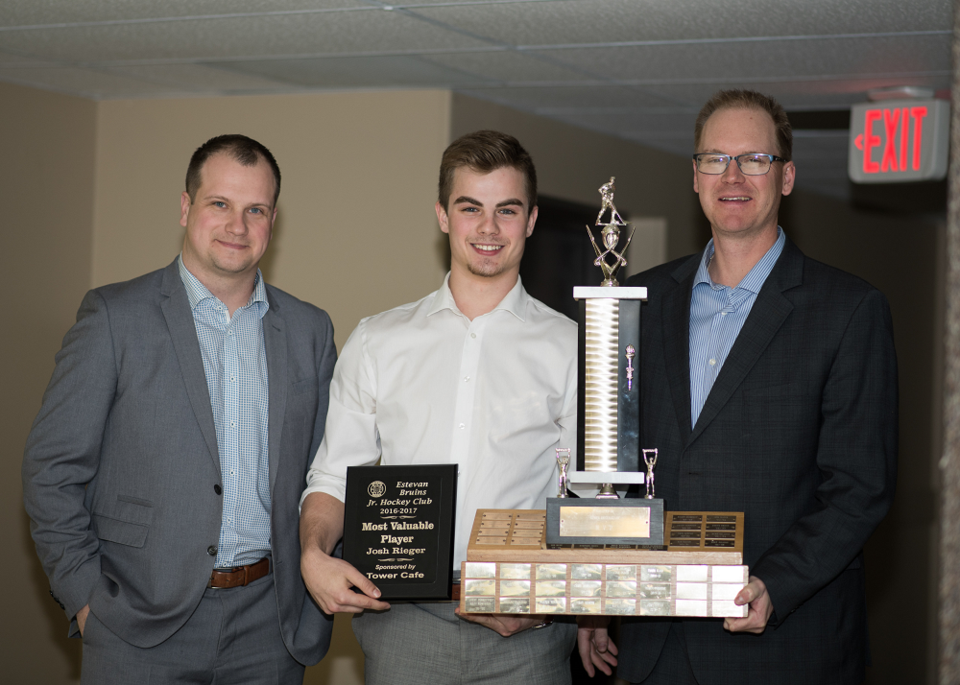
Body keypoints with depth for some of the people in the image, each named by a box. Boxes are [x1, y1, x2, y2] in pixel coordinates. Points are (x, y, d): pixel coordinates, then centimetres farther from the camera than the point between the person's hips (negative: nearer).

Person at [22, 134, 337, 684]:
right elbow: (53, 468, -3)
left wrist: (318, 598, 4)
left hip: (267, 630, 3)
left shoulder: (310, 330, 9)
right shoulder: (115, 316, -2)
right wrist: (84, 596, -8)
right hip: (142, 624, -3)